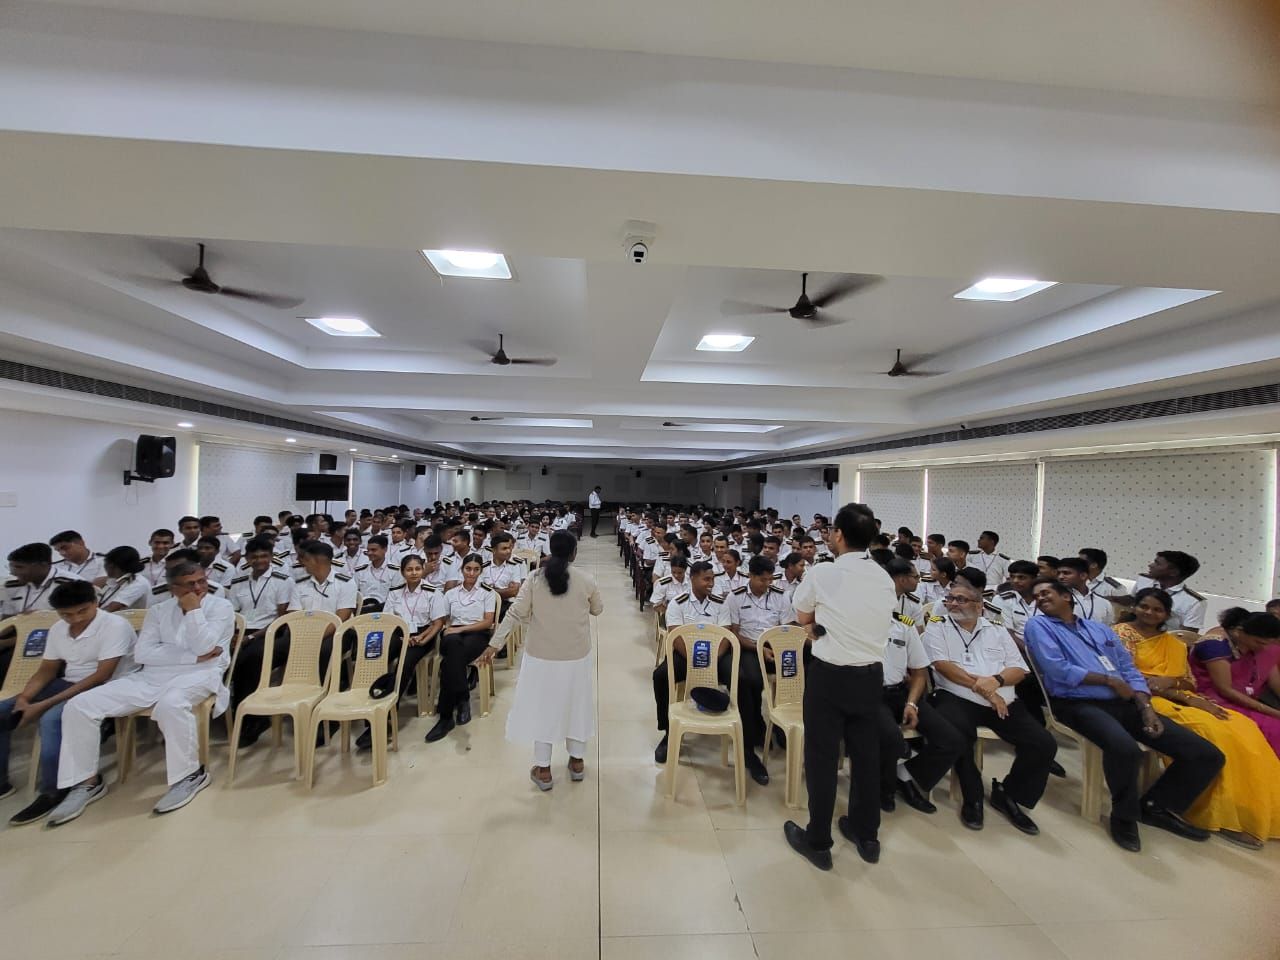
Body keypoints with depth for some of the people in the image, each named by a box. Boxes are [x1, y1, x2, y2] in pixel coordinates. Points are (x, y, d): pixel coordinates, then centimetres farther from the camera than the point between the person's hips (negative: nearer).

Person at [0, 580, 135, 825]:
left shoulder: (115, 625, -19)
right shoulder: (57, 629, 5)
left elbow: (101, 677, -22)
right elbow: (46, 671, 11)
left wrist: (44, 705, -22)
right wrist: (23, 698, -8)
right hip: (68, 685, 8)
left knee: (51, 718, -31)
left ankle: (52, 791, -16)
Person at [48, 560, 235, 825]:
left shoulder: (221, 607, -1)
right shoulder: (158, 611, 13)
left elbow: (203, 648, -14)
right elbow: (142, 654, 1)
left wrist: (193, 610, -10)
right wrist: (194, 656, -12)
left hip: (199, 675, -5)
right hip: (152, 676, 5)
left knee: (170, 703, -37)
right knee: (78, 706, -10)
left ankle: (191, 774, -18)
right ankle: (87, 781, 6)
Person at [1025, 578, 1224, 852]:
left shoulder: (1101, 629, 20)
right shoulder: (1039, 625, -1)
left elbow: (1129, 670, 15)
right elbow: (1057, 669, -13)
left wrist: (1146, 707, -1)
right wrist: (1109, 680, -4)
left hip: (1124, 704, 7)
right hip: (1079, 704, -7)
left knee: (1208, 754, 1)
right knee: (1126, 749, -36)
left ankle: (1156, 806, 19)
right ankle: (1124, 815, -6)